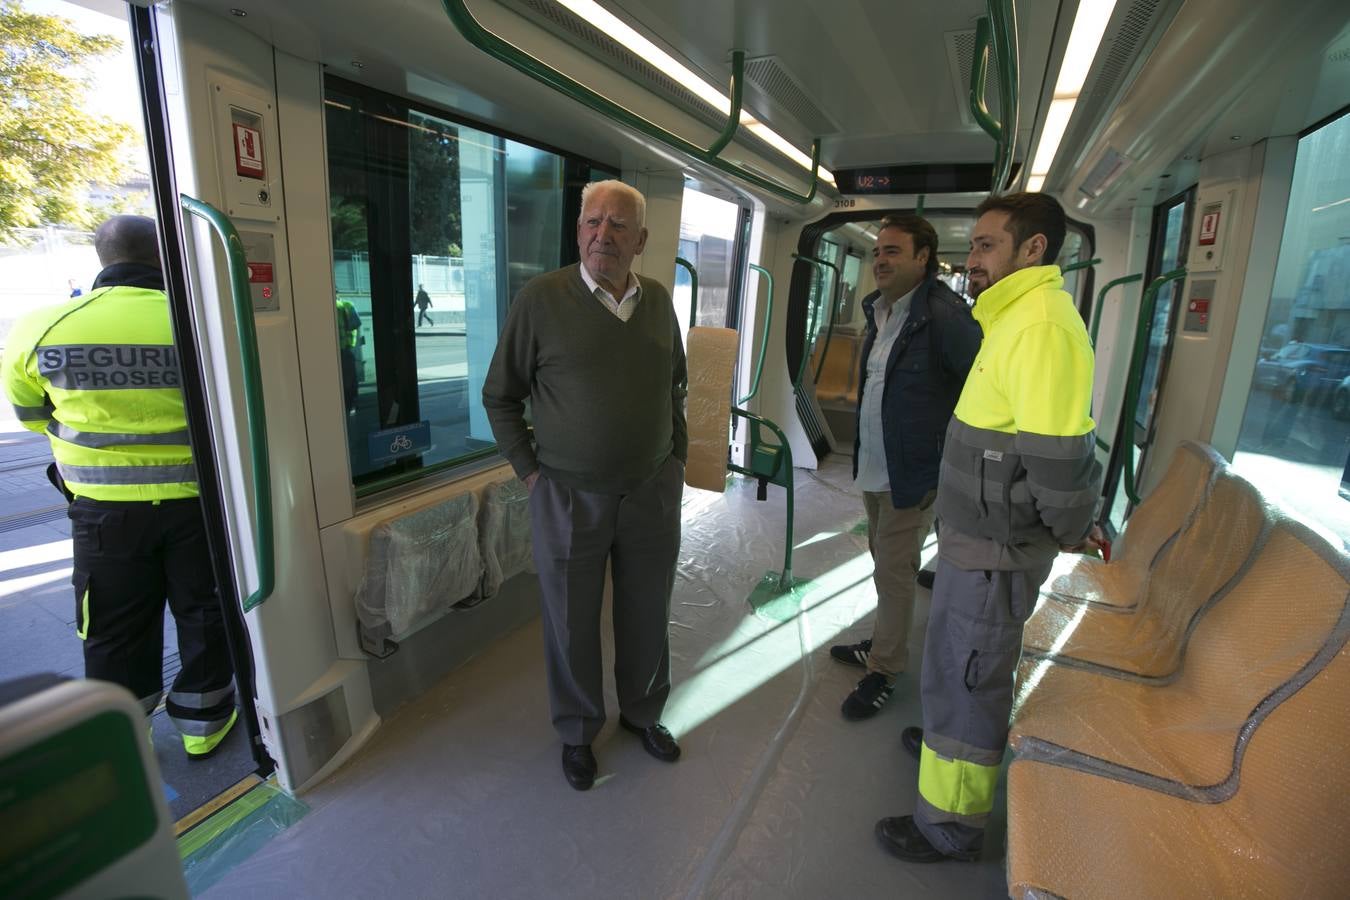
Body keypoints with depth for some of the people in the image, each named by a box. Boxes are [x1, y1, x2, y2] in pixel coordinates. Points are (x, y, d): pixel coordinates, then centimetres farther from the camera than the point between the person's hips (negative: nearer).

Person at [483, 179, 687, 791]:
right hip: (569, 498, -3)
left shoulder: (659, 302, 3)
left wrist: (677, 458, 10)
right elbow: (499, 397, -2)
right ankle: (577, 732, 40)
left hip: (652, 493, 4)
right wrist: (530, 471, -5)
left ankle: (643, 713, 45)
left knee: (647, 617, 19)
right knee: (572, 625, 14)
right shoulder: (541, 298, -10)